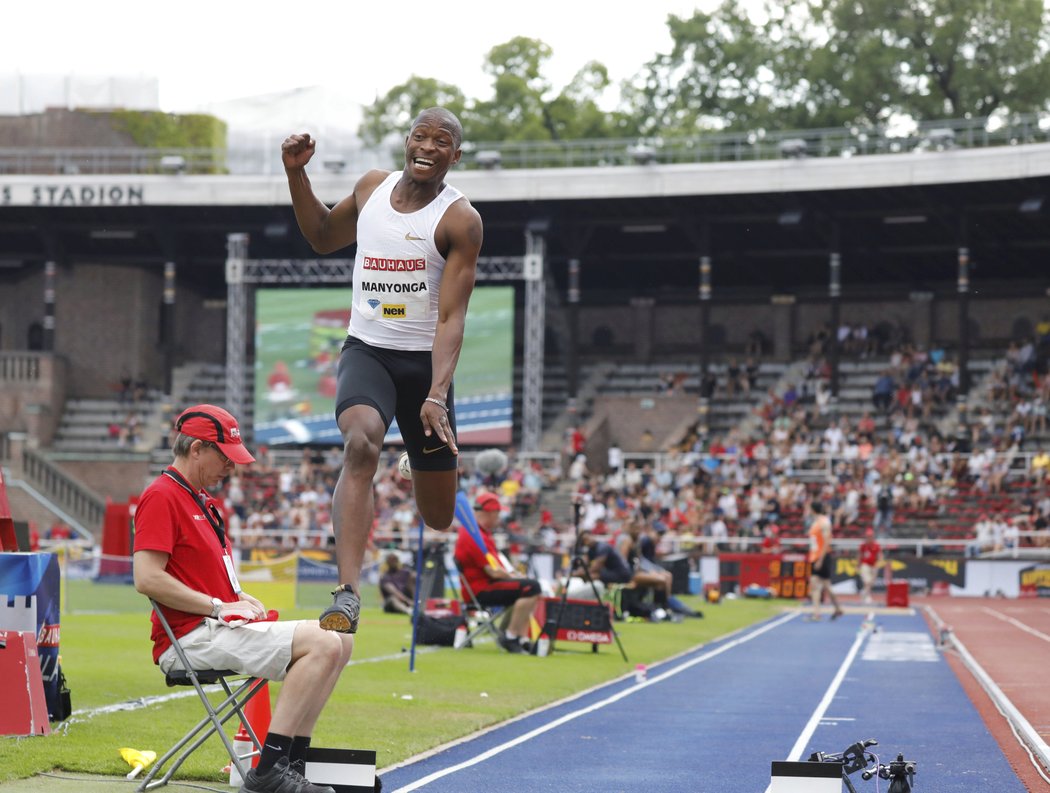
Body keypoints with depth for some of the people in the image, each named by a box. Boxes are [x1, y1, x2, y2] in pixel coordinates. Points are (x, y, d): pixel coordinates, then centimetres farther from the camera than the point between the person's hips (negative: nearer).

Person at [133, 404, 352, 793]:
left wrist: (241, 596, 8)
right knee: (323, 644, -21)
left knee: (339, 640, 5)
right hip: (191, 638, -10)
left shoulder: (203, 499, 22)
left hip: (222, 627, 10)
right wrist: (219, 606, -16)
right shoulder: (161, 496, -9)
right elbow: (147, 578, -20)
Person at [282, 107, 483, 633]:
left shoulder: (460, 220, -10)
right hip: (366, 350, 1)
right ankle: (347, 595, -42)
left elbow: (450, 318, -17)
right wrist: (297, 175, 11)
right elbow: (322, 237, 24)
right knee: (361, 443, -32)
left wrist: (437, 395, -28)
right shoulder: (372, 187, 4)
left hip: (424, 362, -1)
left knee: (439, 517, 6)